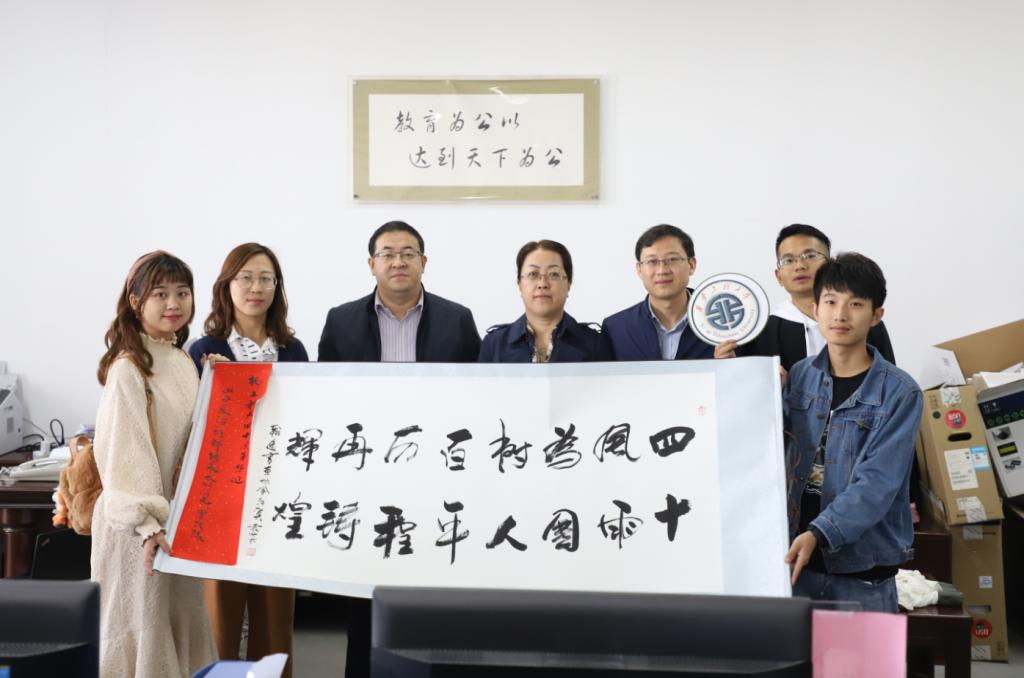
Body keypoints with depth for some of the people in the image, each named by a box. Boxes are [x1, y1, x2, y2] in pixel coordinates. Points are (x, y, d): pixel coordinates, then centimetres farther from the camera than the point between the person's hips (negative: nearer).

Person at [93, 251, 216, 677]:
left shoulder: (184, 362, 10)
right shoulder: (128, 368, -14)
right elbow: (122, 449, -20)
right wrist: (146, 523, -26)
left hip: (181, 515, 8)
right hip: (139, 524, -8)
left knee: (182, 623, 13)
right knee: (143, 627, 1)